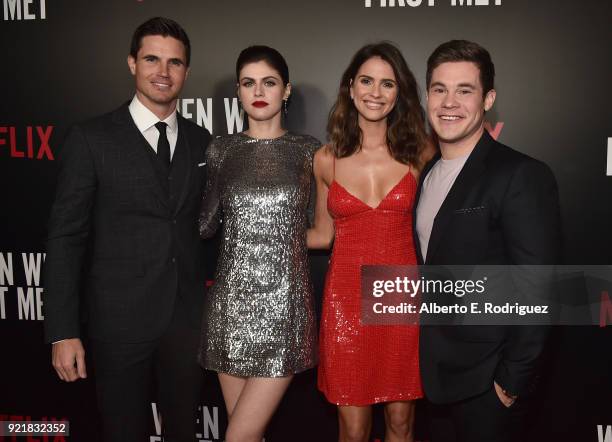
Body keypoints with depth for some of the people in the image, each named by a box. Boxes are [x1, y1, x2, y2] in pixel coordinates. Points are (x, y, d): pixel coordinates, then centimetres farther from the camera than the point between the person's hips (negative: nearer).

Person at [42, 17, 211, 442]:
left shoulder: (200, 140, 7)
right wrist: (63, 332, -11)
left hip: (188, 319, 4)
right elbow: (66, 238, -7)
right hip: (121, 320, -3)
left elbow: (204, 219, 10)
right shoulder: (91, 139, -6)